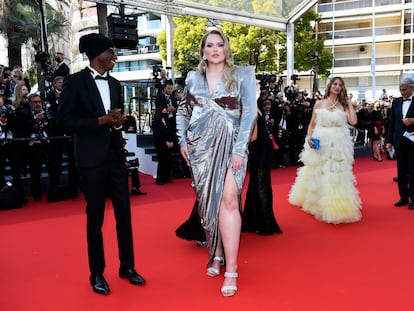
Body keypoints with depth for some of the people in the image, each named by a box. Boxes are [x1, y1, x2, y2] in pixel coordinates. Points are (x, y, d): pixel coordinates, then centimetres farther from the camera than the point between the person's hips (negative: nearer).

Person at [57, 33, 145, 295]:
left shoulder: (115, 84, 12)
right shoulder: (76, 81, -5)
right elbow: (65, 120, -10)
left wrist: (118, 121, -4)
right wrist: (101, 121, -17)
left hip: (116, 154, 5)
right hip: (92, 157, -5)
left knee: (124, 211, 8)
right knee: (95, 216, 5)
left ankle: (127, 266, 23)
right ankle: (97, 273, 20)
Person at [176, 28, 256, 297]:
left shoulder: (242, 75, 2)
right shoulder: (193, 78, 11)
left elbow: (249, 112, -6)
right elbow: (183, 110, 19)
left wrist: (240, 149, -13)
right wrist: (182, 140, 7)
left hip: (230, 144, -3)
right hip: (200, 145, 4)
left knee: (228, 199, -14)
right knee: (208, 201, 7)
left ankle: (231, 269, -9)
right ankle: (216, 254, 23)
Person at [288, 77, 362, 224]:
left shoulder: (343, 105, 7)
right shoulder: (319, 103, 6)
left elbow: (353, 121, -8)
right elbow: (312, 124, 6)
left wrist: (349, 104, 0)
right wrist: (309, 137, -10)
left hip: (339, 144, 0)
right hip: (320, 143, 0)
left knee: (337, 175, 0)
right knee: (317, 173, 7)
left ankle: (336, 206, 10)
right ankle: (317, 203, 23)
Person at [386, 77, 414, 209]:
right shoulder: (396, 102, 9)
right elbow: (392, 123, 9)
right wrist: (389, 141, 6)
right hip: (399, 142, 4)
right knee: (401, 171, 8)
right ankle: (403, 197, 17)